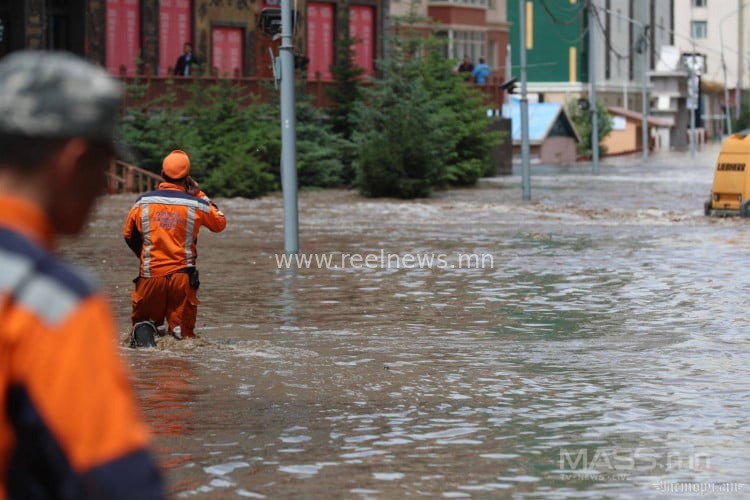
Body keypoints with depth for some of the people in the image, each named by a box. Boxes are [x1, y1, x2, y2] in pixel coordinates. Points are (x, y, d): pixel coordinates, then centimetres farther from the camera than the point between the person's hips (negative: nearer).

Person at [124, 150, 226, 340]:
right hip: (182, 276, -1)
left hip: (150, 275, 1)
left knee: (142, 320, 16)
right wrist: (200, 195, 14)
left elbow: (129, 235, 13)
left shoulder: (142, 203, 0)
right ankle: (179, 335, -28)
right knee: (184, 334, 6)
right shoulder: (195, 205, -4)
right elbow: (220, 223, 14)